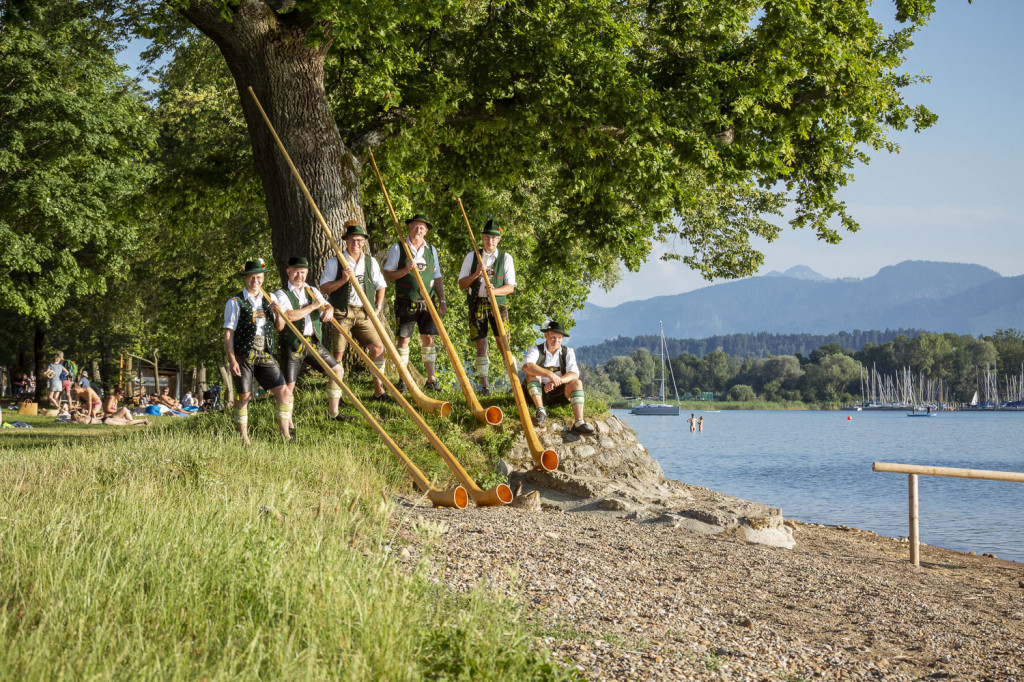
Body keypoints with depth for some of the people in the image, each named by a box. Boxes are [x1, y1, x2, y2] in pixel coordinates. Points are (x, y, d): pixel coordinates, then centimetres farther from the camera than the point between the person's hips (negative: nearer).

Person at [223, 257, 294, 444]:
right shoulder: (235, 302, 0)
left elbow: (280, 327, 18)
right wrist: (232, 360, -13)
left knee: (284, 391, -4)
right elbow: (228, 333, -4)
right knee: (243, 396, -1)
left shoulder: (268, 300, 15)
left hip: (265, 354, 4)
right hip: (243, 355, -4)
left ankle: (286, 437, 1)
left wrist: (278, 314, -5)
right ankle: (243, 438, 11)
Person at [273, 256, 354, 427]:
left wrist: (329, 310, -17)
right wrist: (313, 306, -14)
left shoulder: (313, 291, 16)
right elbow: (289, 315, -20)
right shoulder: (281, 294, -4)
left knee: (336, 370, 8)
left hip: (314, 342, 6)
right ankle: (288, 425, -2)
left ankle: (333, 411, 22)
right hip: (293, 344, -6)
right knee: (289, 384, -10)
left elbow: (326, 305, 8)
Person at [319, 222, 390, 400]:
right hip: (341, 312, -4)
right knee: (338, 353, -6)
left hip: (364, 314, 4)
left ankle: (378, 390, 6)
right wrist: (343, 280, -17)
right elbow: (323, 288, -3)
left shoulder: (370, 262, 12)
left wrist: (378, 307, 10)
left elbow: (380, 285, 21)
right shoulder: (334, 262, 1)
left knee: (378, 346, -4)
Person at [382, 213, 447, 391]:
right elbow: (387, 275, 0)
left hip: (427, 302, 3)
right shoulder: (398, 248, 2)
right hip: (406, 301, -3)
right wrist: (404, 271, -17)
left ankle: (431, 380, 7)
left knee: (428, 338, 2)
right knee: (403, 339, -2)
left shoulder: (431, 250, 13)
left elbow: (437, 277, 16)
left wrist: (442, 300, 9)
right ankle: (403, 380, 4)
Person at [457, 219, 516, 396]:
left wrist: (495, 291, -21)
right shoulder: (471, 257, 10)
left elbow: (510, 287, -1)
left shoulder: (506, 258, 5)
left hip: (497, 303, -1)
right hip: (477, 304, 1)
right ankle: (484, 384, 5)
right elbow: (461, 284, 8)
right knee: (481, 343, -1)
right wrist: (476, 274, -11)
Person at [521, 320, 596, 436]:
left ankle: (579, 423, -39)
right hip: (540, 393, -2)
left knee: (577, 382, -24)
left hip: (559, 393, 2)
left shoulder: (568, 352, 5)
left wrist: (556, 381, -31)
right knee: (532, 374, -25)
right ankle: (540, 410, -32)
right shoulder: (536, 350, -2)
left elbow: (574, 374, -12)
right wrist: (550, 374, -38)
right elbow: (527, 366, -26)